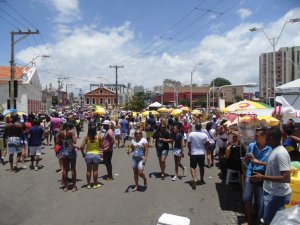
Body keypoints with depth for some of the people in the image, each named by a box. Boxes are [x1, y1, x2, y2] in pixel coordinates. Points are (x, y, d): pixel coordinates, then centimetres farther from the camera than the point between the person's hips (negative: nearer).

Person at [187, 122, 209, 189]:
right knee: (201, 167, 18)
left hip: (193, 153, -2)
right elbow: (207, 143, -1)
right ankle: (202, 180, 32)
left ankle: (194, 179, -14)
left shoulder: (191, 134, -12)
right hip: (202, 153, 2)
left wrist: (189, 151, 7)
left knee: (192, 167, 6)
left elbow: (189, 143, -7)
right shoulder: (204, 135, -8)